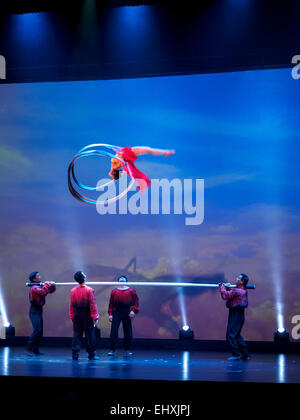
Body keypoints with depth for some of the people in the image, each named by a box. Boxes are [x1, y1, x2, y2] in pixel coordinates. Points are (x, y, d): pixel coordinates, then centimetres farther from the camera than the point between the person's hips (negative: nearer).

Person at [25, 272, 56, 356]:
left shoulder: (40, 286, 15)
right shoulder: (34, 287, -13)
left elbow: (52, 290, 18)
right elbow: (42, 292, -33)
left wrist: (51, 285, -3)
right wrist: (47, 284, -19)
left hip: (39, 310, 9)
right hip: (34, 311, -9)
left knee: (40, 331, 9)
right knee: (37, 330, -17)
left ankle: (35, 349, 15)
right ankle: (28, 349, -17)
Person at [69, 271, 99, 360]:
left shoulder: (73, 291, 1)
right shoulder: (89, 290, -12)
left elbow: (71, 305, 6)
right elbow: (93, 305, -11)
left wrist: (72, 316, 14)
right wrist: (95, 317, -7)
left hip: (77, 314, 4)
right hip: (87, 315, -4)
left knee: (77, 334, 8)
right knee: (89, 334, 4)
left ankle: (75, 354, 4)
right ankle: (91, 355, 8)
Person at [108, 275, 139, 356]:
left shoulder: (131, 291, 6)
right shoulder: (114, 291, 9)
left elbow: (136, 302, 3)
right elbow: (111, 304, 8)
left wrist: (133, 311, -10)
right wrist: (110, 314, 1)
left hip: (127, 314, 0)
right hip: (116, 313, 0)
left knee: (128, 331, 5)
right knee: (114, 331, -6)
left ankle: (128, 349, 16)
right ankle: (112, 350, -3)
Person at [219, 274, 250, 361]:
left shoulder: (237, 291, -19)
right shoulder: (243, 290, 12)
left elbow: (225, 296, -19)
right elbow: (231, 292, 23)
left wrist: (222, 287, -4)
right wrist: (226, 287, 5)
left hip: (236, 314, -10)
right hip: (238, 314, 10)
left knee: (230, 335, -9)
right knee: (237, 335, 17)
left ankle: (236, 354, -10)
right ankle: (245, 354, 20)